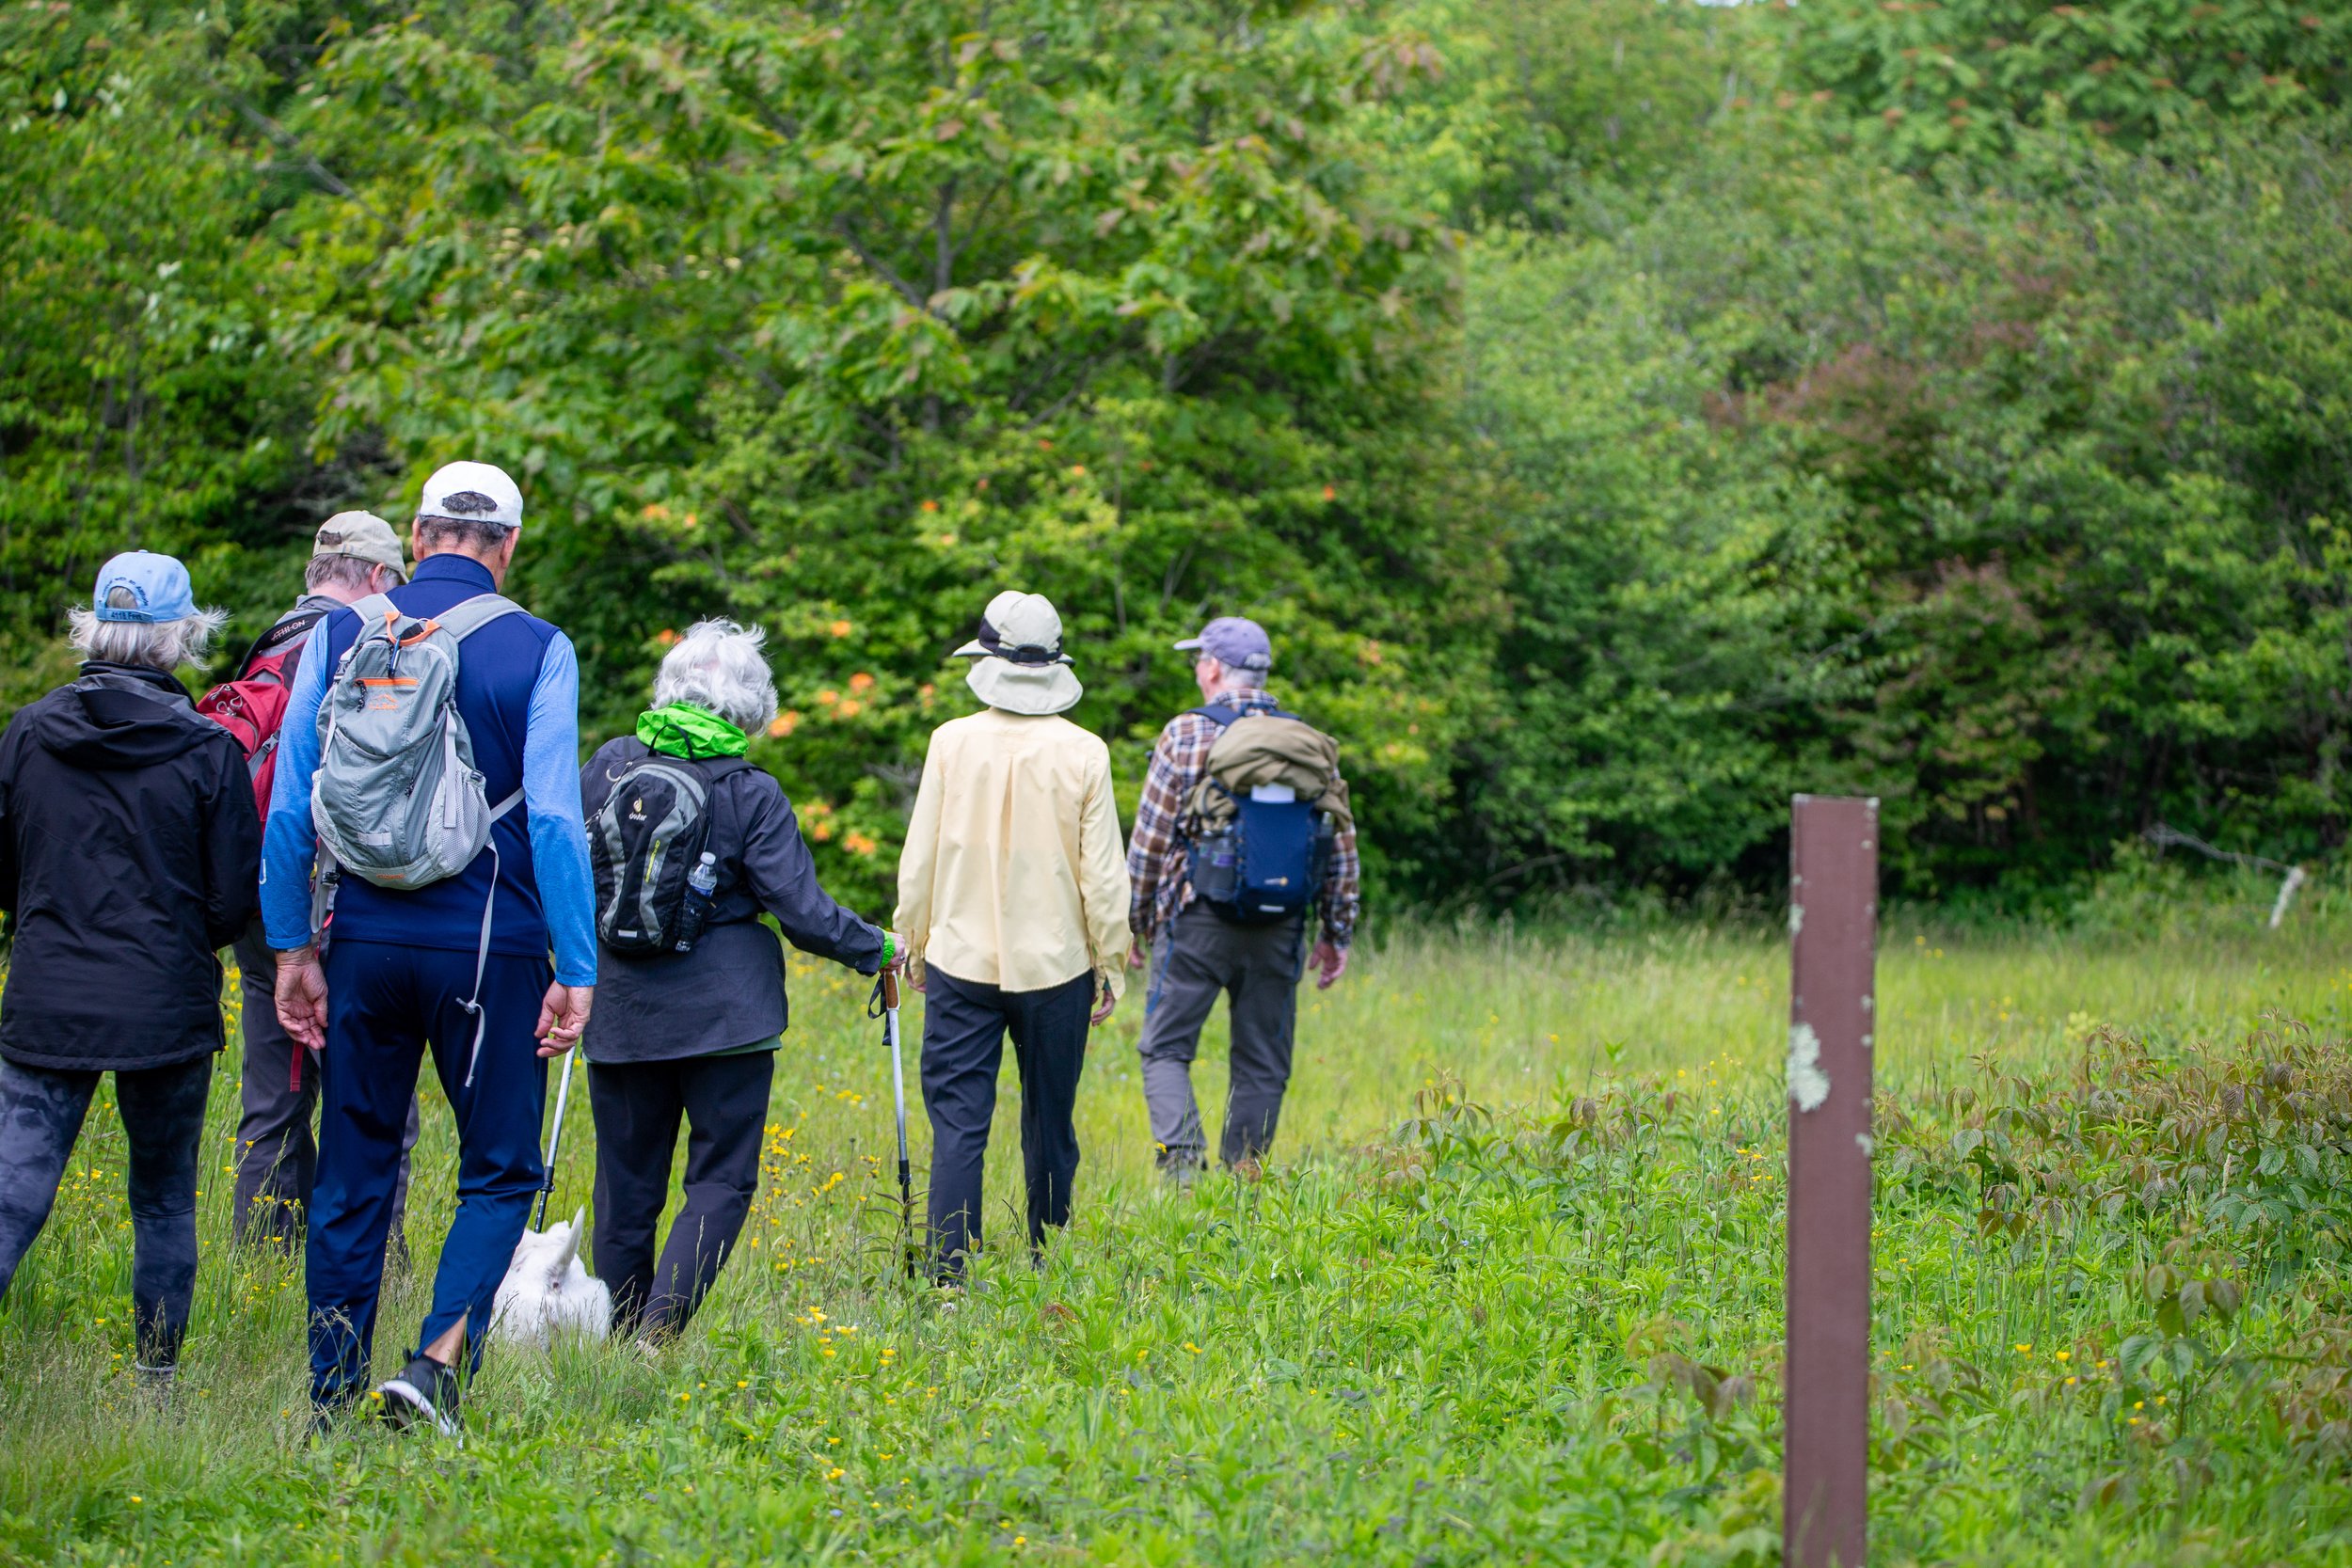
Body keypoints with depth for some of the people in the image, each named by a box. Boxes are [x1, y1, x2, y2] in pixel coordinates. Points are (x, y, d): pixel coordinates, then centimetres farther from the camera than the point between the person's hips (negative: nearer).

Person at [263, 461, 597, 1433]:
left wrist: (291, 948, 10)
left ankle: (333, 1393, 15)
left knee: (352, 1172, 12)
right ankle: (440, 1363, -12)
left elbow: (289, 811, 3)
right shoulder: (537, 651, -4)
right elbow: (554, 821, -10)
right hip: (488, 950, -3)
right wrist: (577, 971, -6)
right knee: (500, 1170, 7)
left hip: (366, 942, 3)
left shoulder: (341, 635, 3)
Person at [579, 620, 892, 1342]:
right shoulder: (750, 794, -11)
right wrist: (875, 948, 7)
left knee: (627, 1181, 13)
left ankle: (619, 1339, 19)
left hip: (619, 1006, 4)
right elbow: (803, 911, -10)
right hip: (723, 1009, -4)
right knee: (721, 1179, 3)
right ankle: (656, 1332, -11)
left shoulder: (609, 764, -1)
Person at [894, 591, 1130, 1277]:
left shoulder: (953, 741, -6)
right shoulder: (1083, 753, -6)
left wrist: (913, 944, 13)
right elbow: (1102, 874, -4)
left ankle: (950, 1273, -8)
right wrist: (1110, 965, 7)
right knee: (1049, 1126, 13)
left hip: (961, 962, 0)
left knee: (957, 1123, 0)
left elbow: (919, 859, 0)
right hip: (1055, 965, 0)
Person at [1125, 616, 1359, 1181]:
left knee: (1166, 1049, 4)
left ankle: (1182, 1158, -16)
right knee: (1262, 1063, 10)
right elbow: (1341, 845, 7)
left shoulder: (1186, 736, -4)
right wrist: (1336, 933, 15)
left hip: (1197, 921, -3)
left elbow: (1149, 841, -3)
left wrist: (1134, 921, 7)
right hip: (1278, 929, 3)